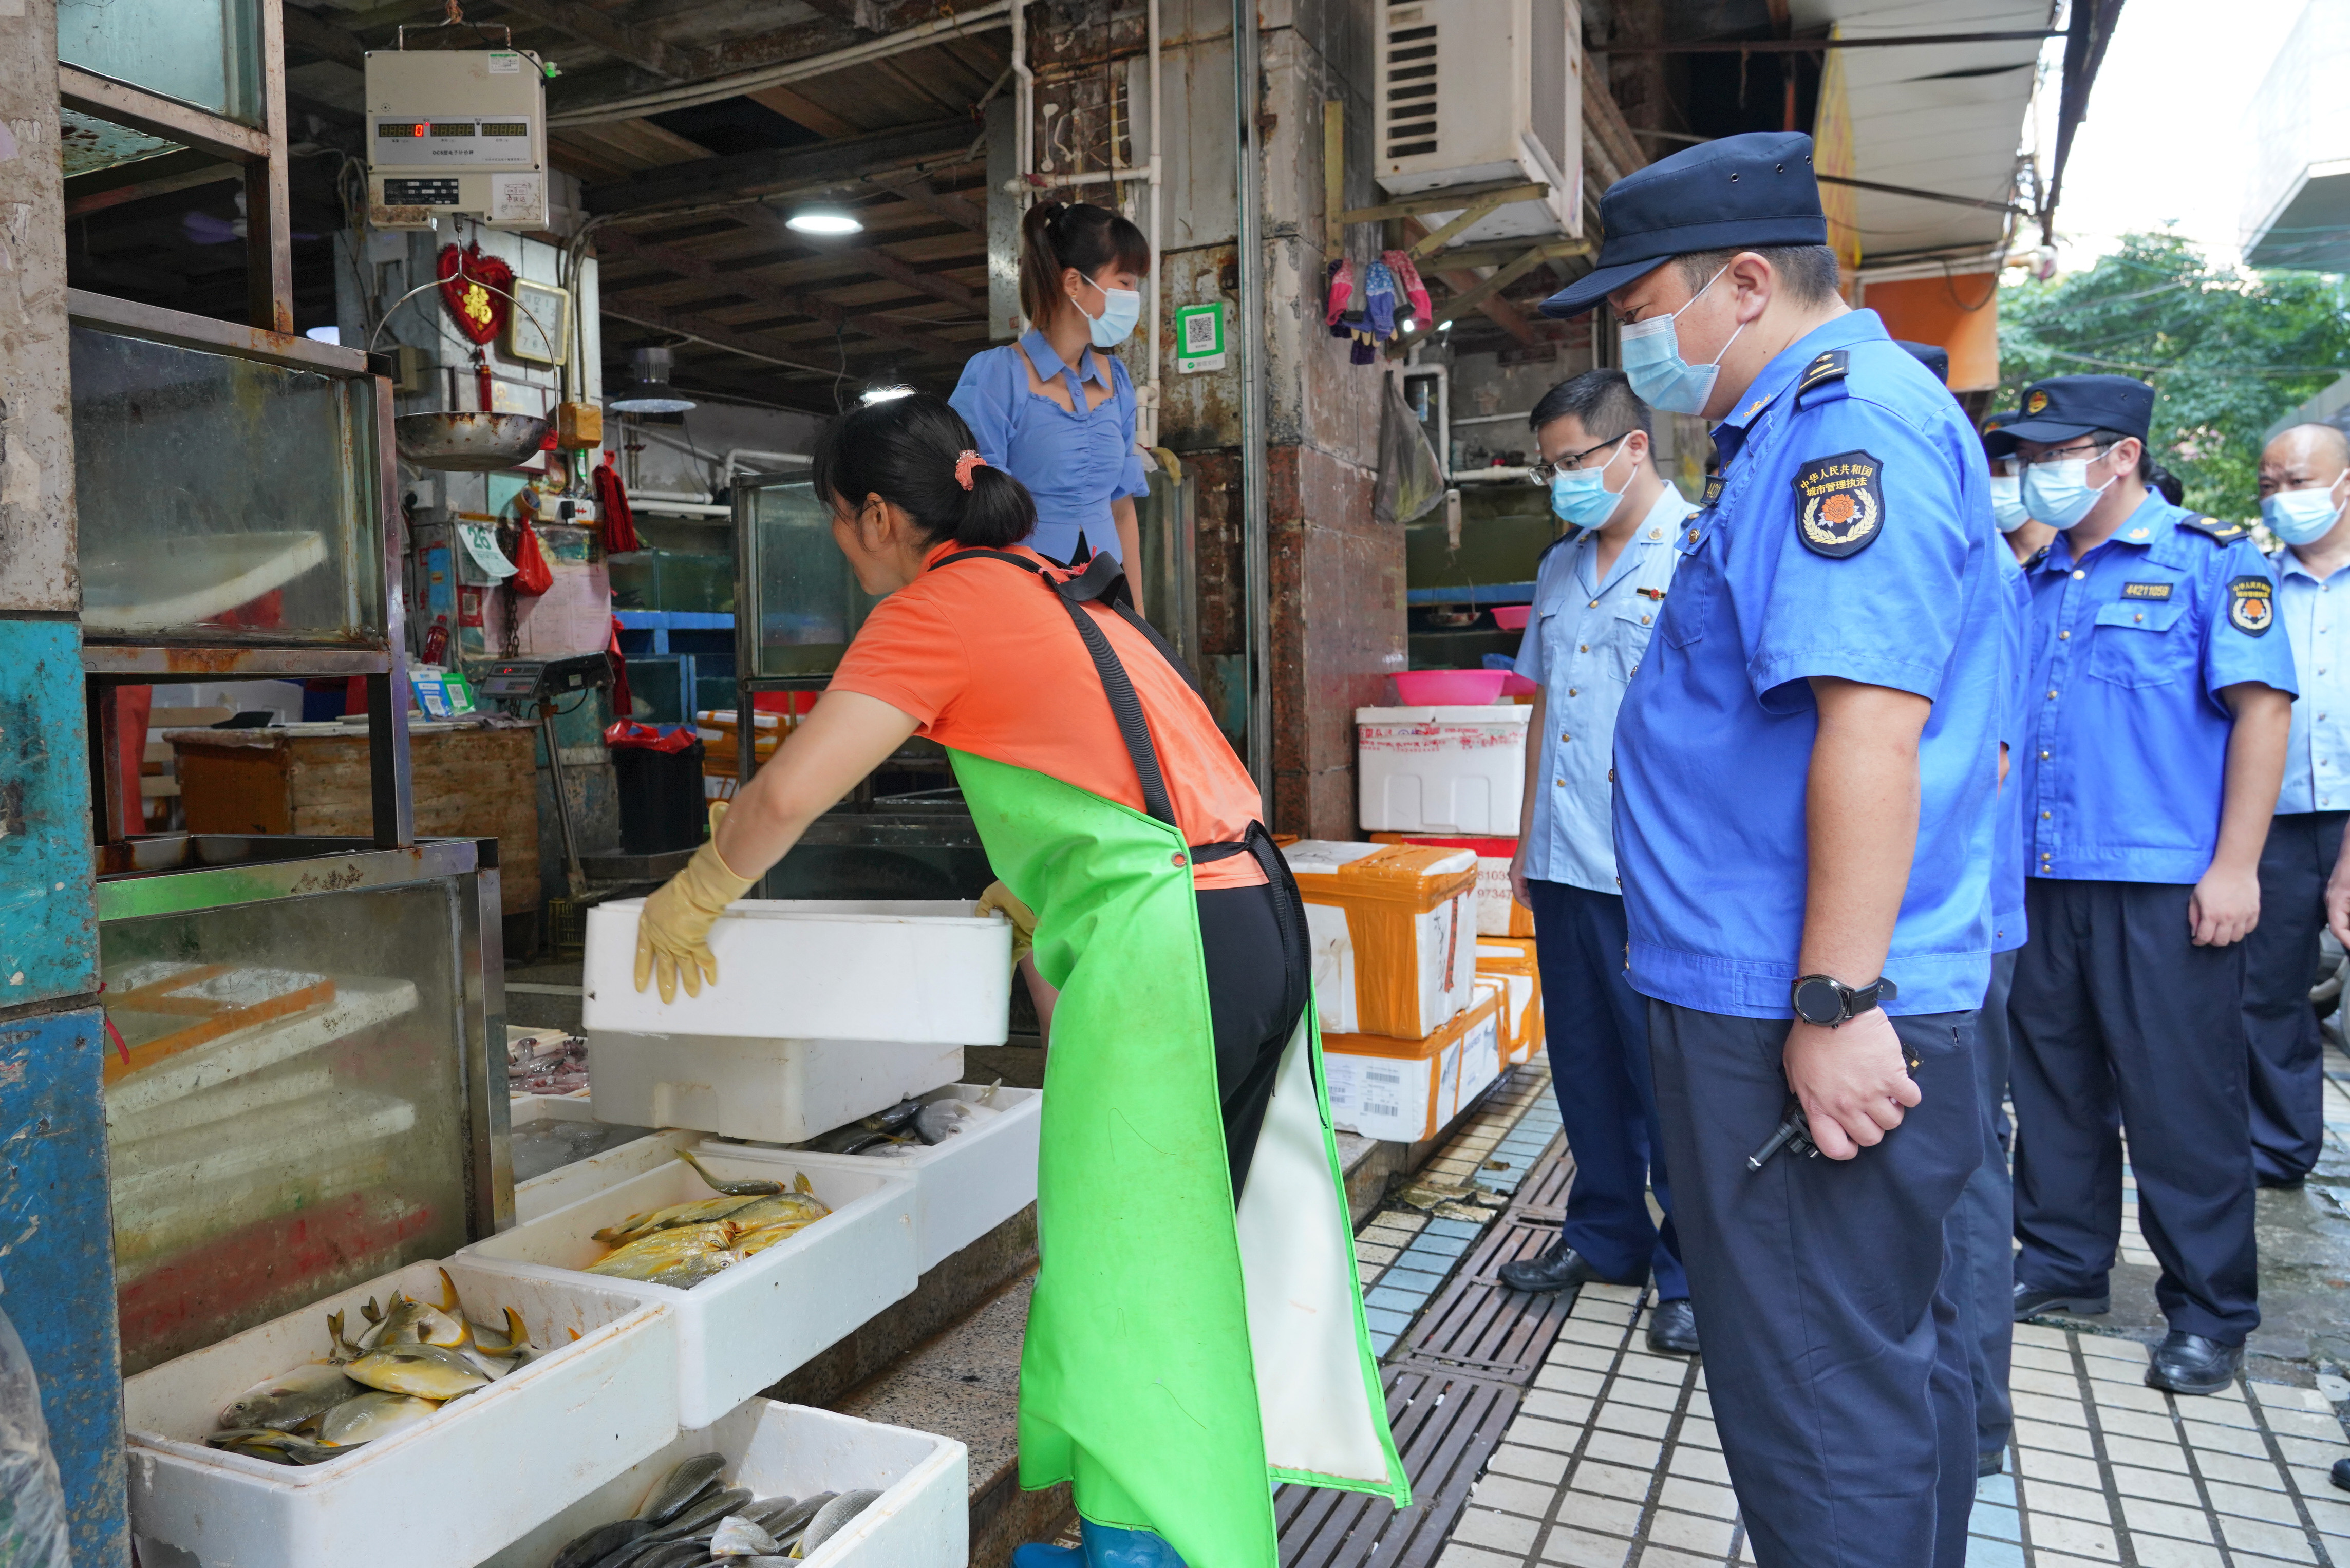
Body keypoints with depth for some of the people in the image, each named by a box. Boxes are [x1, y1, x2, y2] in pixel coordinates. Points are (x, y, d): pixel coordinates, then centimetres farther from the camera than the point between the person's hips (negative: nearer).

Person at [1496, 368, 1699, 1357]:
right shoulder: (1559, 568, 15)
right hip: (1565, 864, 7)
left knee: (1670, 1074, 4)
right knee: (1585, 1063, 16)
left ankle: (1692, 1273, 20)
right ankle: (1605, 1235, 32)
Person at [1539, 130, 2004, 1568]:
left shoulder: (1847, 417, -15)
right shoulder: (1823, 423, 19)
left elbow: (1872, 721, -25)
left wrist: (1835, 1006, -25)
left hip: (1798, 1024, -11)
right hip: (1797, 1001, 11)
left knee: (1819, 1406, 1)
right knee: (1892, 1353, 23)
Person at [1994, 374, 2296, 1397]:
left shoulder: (2210, 559, -3)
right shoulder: (2035, 583, 16)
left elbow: (2261, 707, -9)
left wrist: (2234, 866, -15)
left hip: (2166, 887, -6)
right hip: (2042, 880, 6)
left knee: (2180, 1101, 1)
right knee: (2054, 1085, 14)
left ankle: (2210, 1312, 16)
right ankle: (2064, 1260, 29)